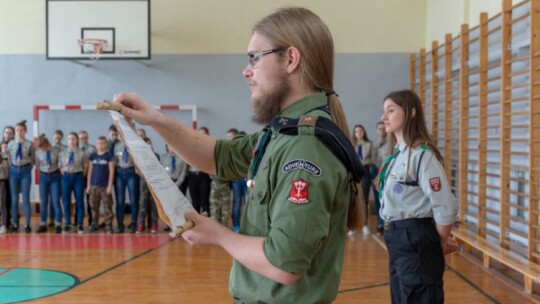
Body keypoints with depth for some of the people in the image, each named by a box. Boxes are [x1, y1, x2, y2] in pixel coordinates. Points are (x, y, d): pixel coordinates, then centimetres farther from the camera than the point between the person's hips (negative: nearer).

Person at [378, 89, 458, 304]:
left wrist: (441, 244, -6)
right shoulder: (397, 154, 11)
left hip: (416, 241, -9)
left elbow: (446, 208, -21)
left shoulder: (422, 154, -18)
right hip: (397, 240, 9)